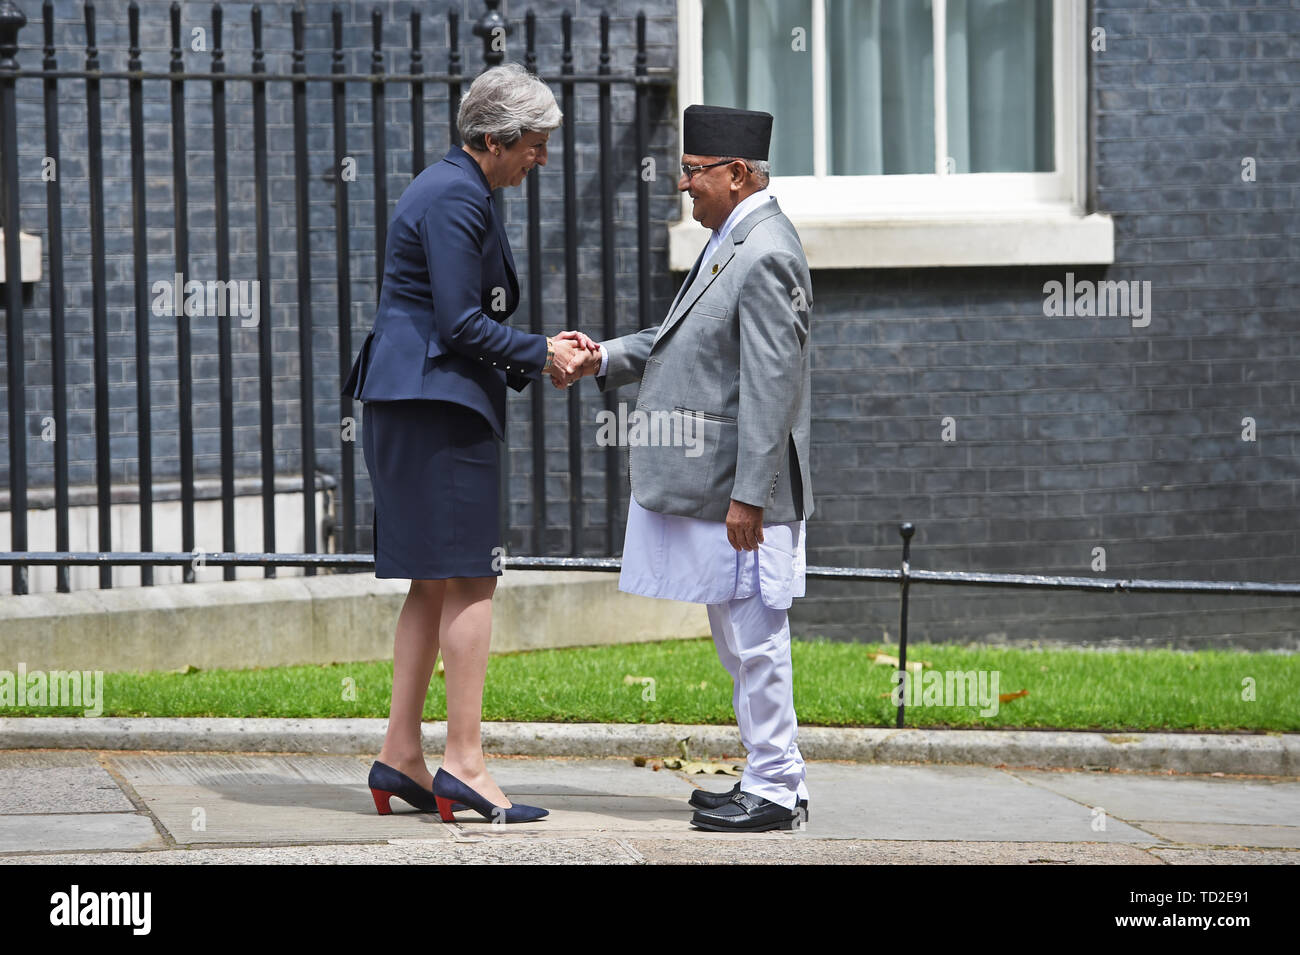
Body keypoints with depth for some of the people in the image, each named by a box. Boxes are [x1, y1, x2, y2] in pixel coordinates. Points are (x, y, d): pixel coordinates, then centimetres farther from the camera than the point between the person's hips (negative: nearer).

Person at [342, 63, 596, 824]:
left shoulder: (456, 189, 19)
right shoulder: (456, 198, -14)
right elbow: (460, 323, -19)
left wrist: (539, 355, 13)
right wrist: (540, 356, -7)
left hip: (420, 404, 11)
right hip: (440, 404, -11)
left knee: (436, 583, 12)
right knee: (472, 580, -9)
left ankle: (401, 758, 12)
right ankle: (464, 764, -10)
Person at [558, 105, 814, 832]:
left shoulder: (764, 257, -18)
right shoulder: (732, 243, 15)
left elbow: (769, 388, -21)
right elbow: (684, 340, 22)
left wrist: (749, 496, -23)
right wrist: (606, 360, 7)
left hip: (739, 493, -11)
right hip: (707, 485, 11)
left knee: (753, 637, -5)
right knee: (741, 639, 16)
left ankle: (775, 791, 1)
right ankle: (770, 778, 23)